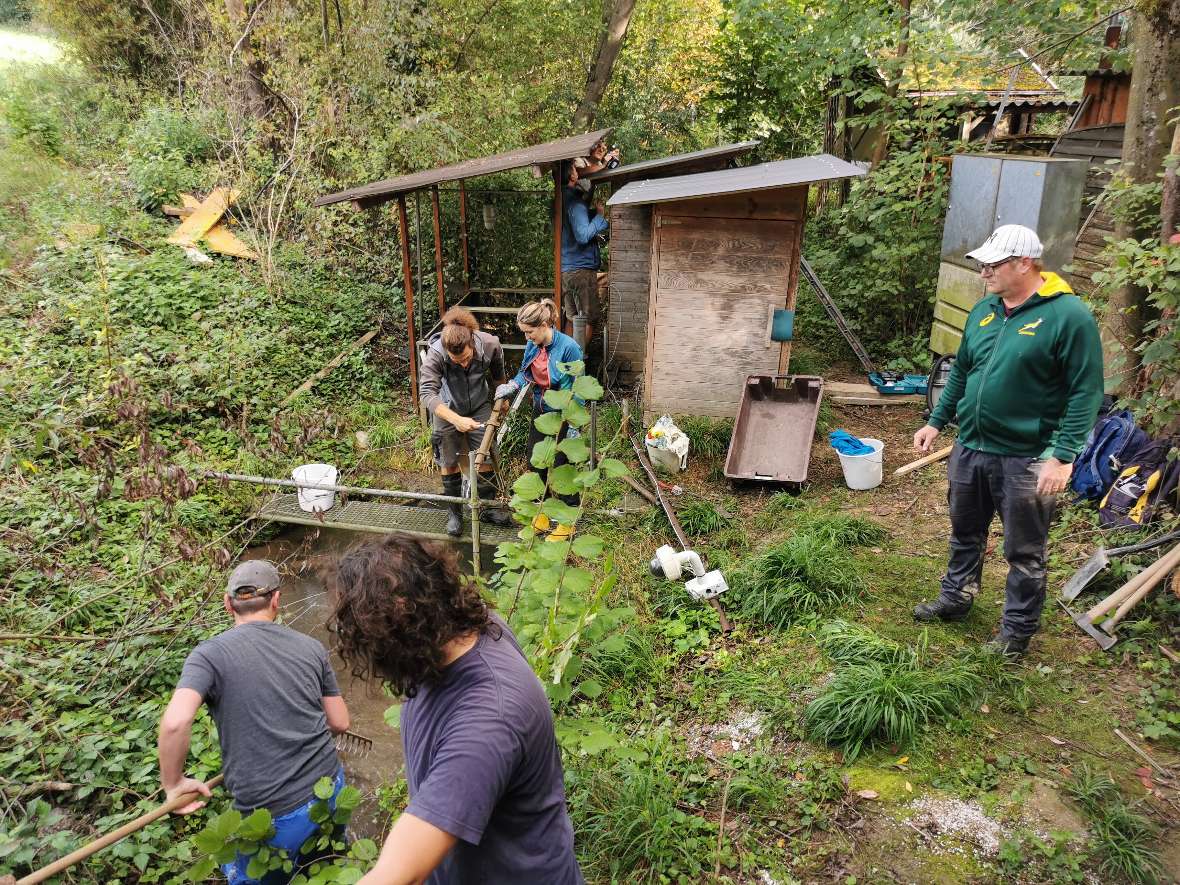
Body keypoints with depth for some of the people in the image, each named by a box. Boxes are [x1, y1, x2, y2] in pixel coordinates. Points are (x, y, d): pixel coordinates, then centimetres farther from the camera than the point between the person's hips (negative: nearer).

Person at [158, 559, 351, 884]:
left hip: (275, 819, -3)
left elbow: (175, 722, -26)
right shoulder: (310, 647, 1)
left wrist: (173, 783, -8)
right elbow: (340, 723, 6)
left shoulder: (209, 654, -9)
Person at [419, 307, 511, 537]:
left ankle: (489, 507, 24)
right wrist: (456, 420, -52)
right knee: (449, 461, 6)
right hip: (447, 409, -1)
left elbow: (498, 374, -5)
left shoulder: (490, 344, -27)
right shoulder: (435, 354, -35)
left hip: (479, 405, 2)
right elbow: (427, 393, -41)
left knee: (484, 457, 6)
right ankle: (454, 512, 22)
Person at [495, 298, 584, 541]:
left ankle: (568, 523, 20)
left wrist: (574, 427, -18)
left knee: (562, 467, 2)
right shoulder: (532, 346, -6)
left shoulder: (569, 347, -25)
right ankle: (542, 515, 32)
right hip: (540, 411, 7)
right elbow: (524, 373, 11)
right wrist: (513, 385, -11)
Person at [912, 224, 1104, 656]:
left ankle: (1017, 630, 25)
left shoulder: (1069, 316, -15)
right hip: (970, 449, 7)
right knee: (965, 534, 22)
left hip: (1025, 459, -6)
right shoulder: (984, 310, 6)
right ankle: (955, 600, 41)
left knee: (1024, 553, 9)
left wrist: (1062, 456, -20)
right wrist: (936, 422, 15)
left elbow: (1086, 393, -16)